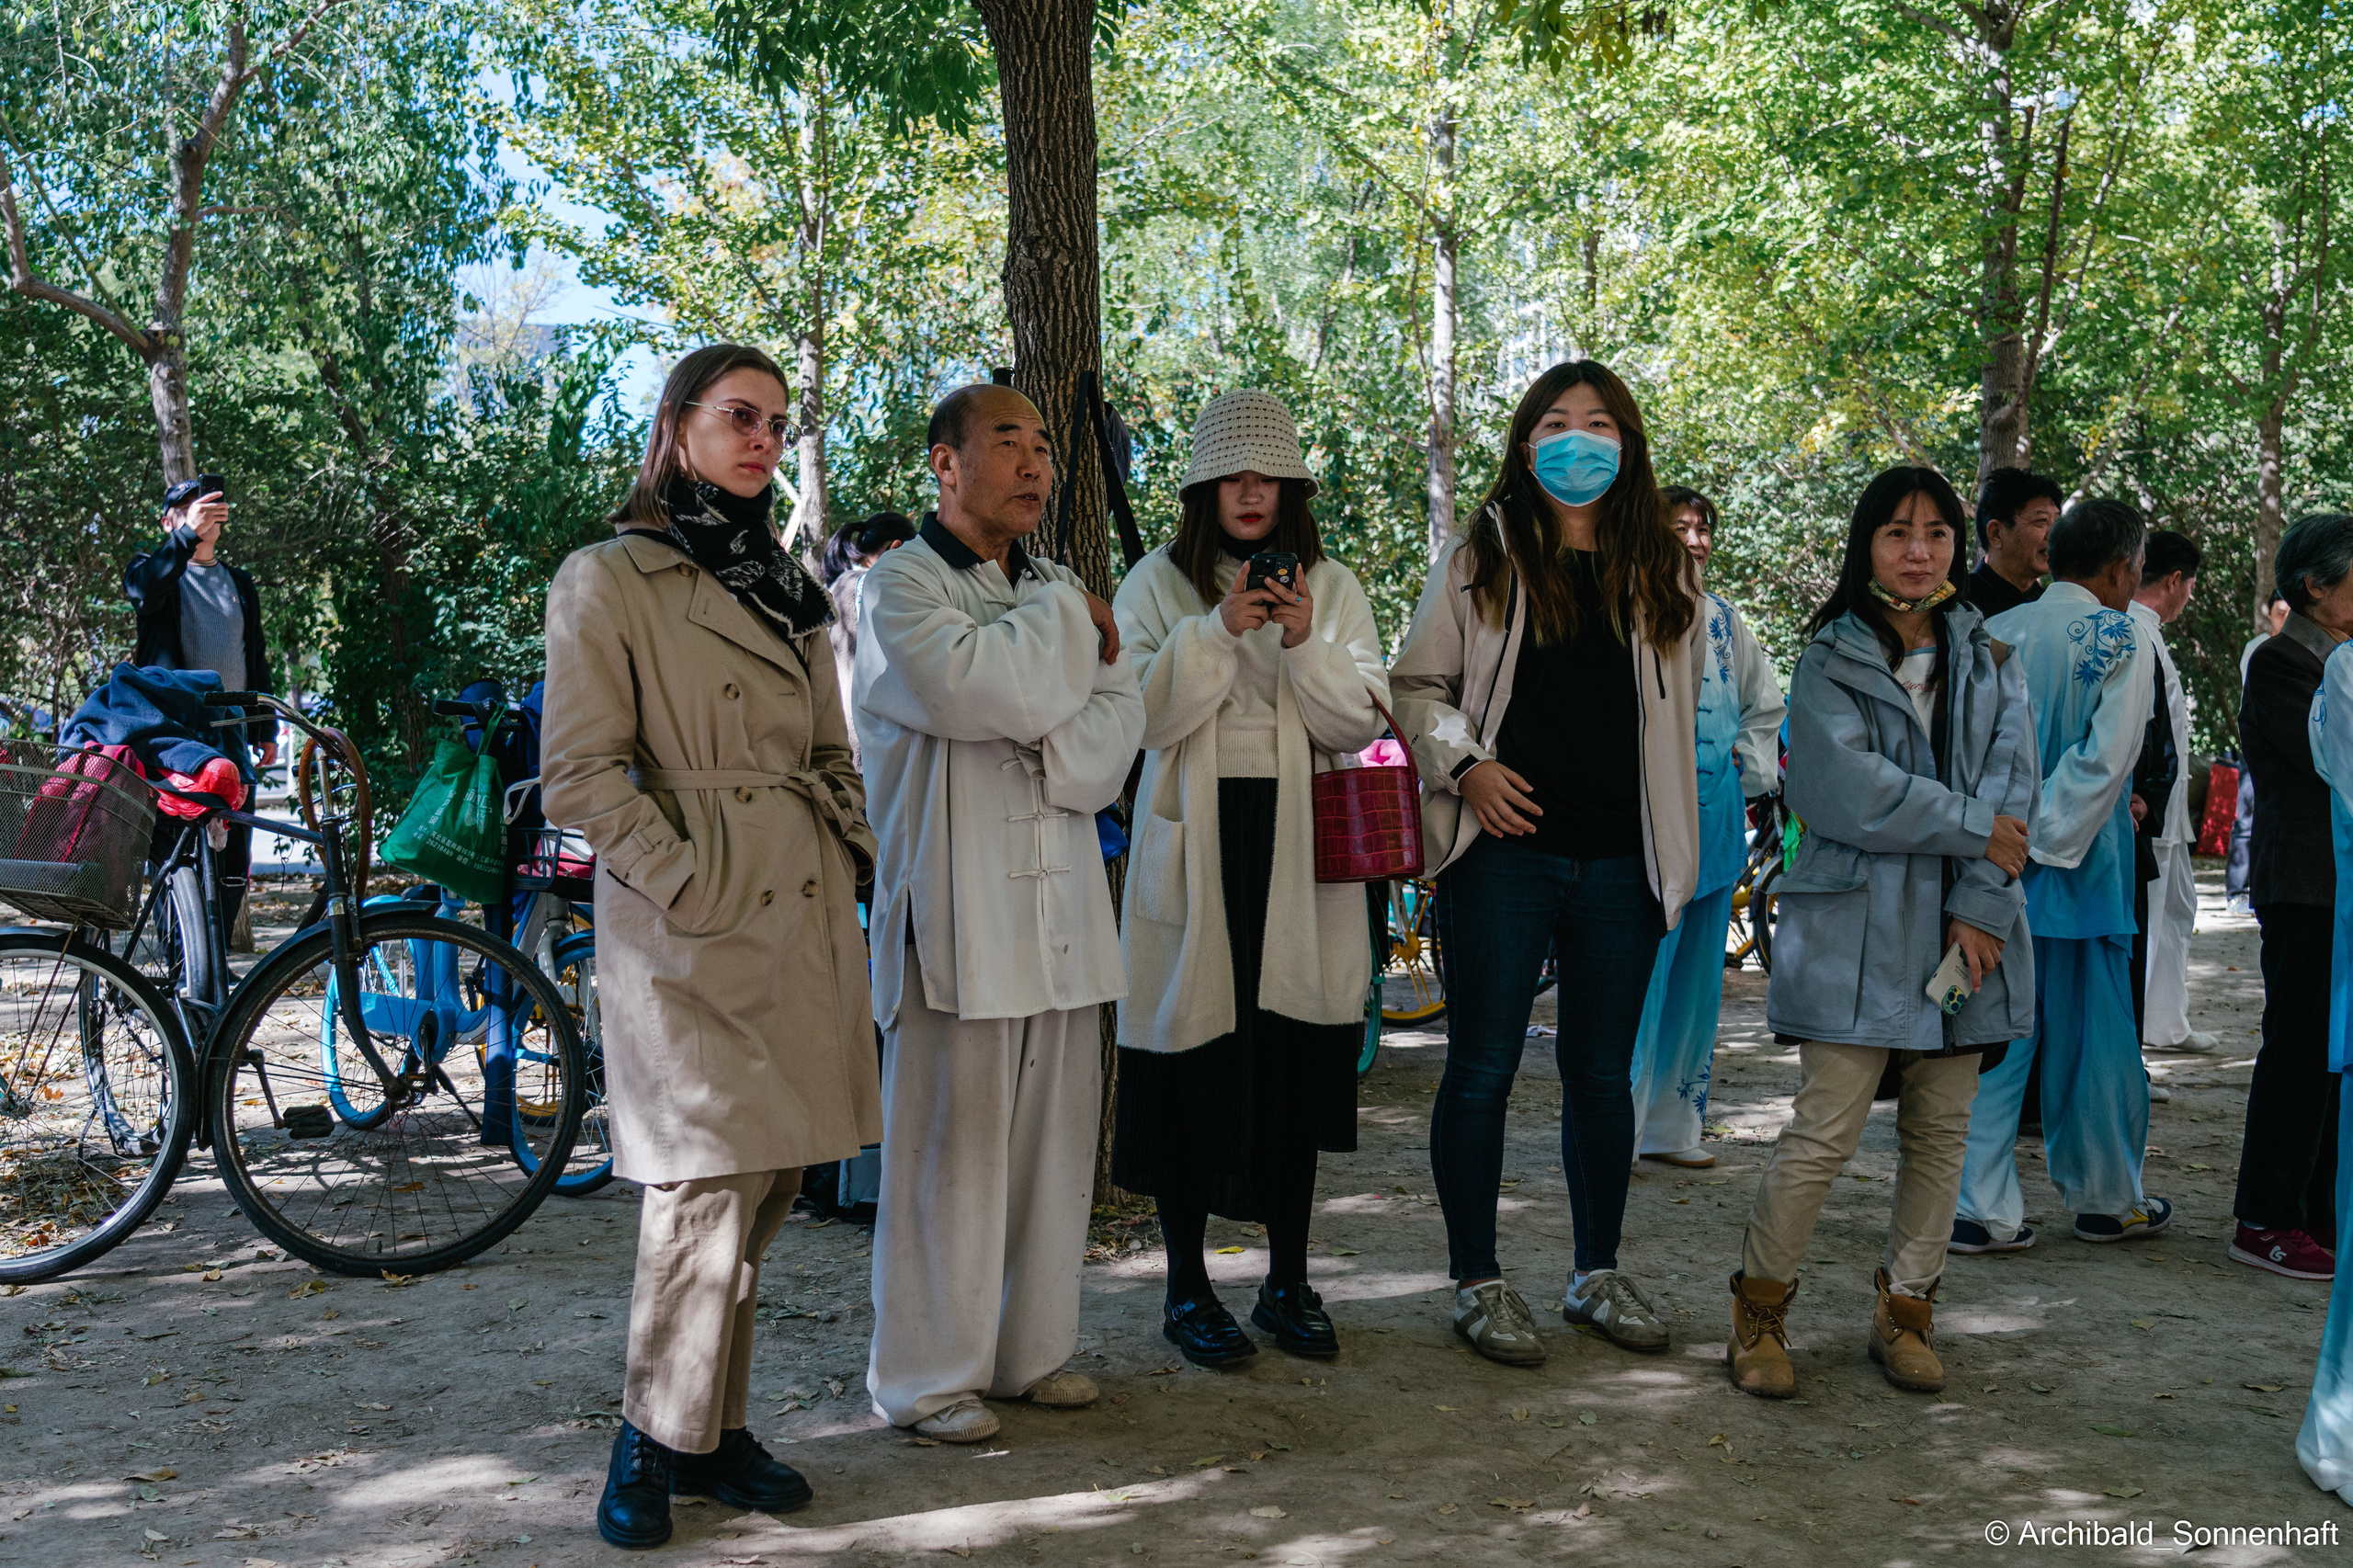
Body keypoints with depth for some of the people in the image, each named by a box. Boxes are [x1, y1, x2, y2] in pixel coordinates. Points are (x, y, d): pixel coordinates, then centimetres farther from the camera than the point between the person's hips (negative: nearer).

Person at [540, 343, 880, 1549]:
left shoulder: (786, 587, 17)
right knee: (710, 1177, -7)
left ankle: (712, 1426, 21)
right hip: (693, 921, -6)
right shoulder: (608, 581, -2)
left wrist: (854, 839, 7)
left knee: (768, 1177, 8)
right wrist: (687, 882, -14)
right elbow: (581, 773, -8)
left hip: (805, 910, 6)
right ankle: (661, 1439, 10)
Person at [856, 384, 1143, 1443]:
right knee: (949, 1141, -3)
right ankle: (926, 1376, 9)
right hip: (956, 907, -6)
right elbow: (969, 684, -22)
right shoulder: (902, 584, -2)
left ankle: (1031, 1349, 24)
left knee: (1054, 1136, 11)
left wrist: (1032, 735, -14)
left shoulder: (1056, 591, 18)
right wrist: (1067, 619, -6)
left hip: (1060, 902, 7)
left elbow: (1114, 729, 6)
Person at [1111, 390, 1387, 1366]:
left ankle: (1288, 1283, 19)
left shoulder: (1334, 588, 11)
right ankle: (1186, 1287, 13)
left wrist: (1306, 643, -13)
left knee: (1297, 1057, 5)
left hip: (1300, 847, 2)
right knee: (1191, 1062, 0)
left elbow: (1360, 721, 2)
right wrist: (1218, 630, -16)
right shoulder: (1158, 584, 4)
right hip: (1195, 846, -2)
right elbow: (1142, 715, -6)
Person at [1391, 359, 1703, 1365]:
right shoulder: (1480, 557, 3)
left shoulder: (1663, 572, 11)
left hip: (1621, 861, 3)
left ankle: (1599, 1273, 26)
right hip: (1502, 850, -3)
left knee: (1603, 1070, 11)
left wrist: (1673, 840, 11)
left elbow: (1678, 711, 17)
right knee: (1483, 1066, 1)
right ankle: (1478, 1283, 14)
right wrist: (1466, 762, -11)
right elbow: (1417, 684, 6)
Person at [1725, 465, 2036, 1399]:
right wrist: (1974, 828, -8)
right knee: (1826, 1131, -8)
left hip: (1967, 927, 4)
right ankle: (1760, 1308, 9)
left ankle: (1905, 1310, 22)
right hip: (1857, 927, -4)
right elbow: (1843, 789, -11)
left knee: (1940, 1130, 8)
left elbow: (2013, 781, 2)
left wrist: (1983, 904, -10)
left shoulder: (1989, 657, 12)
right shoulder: (1831, 661, 1)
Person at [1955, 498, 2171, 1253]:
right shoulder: (2120, 643, -8)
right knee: (2095, 1038, 10)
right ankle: (2108, 1199, 25)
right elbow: (2105, 757, -16)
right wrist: (2050, 842, -10)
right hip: (2080, 875, -4)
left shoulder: (1995, 634, 5)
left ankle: (1983, 1207, 4)